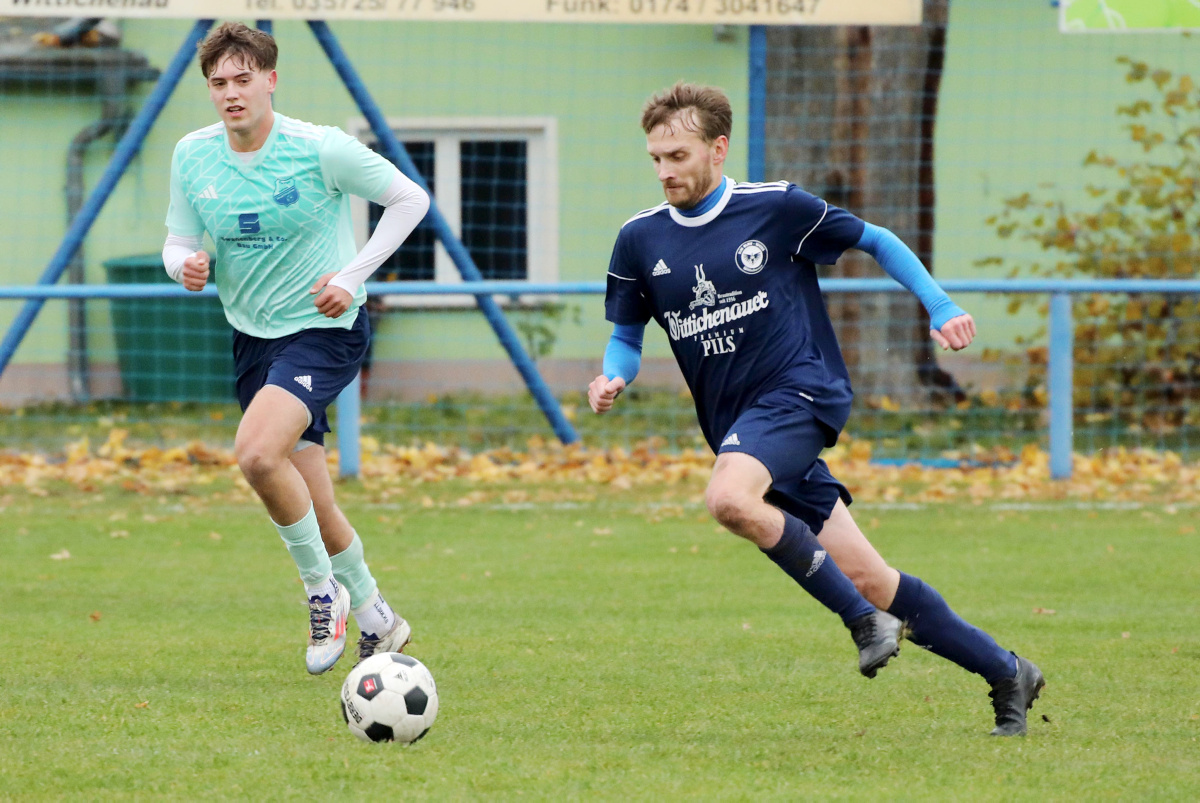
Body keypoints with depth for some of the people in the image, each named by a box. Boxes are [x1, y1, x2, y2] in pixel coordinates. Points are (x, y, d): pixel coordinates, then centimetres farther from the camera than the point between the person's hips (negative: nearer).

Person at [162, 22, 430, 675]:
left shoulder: (321, 149, -15)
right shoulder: (192, 156, -2)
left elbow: (409, 199, -6)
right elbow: (178, 243, 9)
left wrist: (353, 275, -13)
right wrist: (186, 266, -16)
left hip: (324, 329, -6)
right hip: (253, 338, 6)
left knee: (257, 453, -28)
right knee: (311, 505, 9)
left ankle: (323, 588, -8)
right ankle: (376, 619, 29)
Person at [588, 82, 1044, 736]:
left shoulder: (777, 209, -3)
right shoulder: (640, 241, 7)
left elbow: (875, 241, 10)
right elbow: (626, 336, 16)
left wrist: (941, 308, 2)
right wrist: (612, 381, -6)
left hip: (799, 391, -5)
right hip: (736, 427, 5)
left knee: (729, 499, -33)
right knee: (862, 576, 1)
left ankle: (864, 617, -19)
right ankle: (1005, 673, 14)